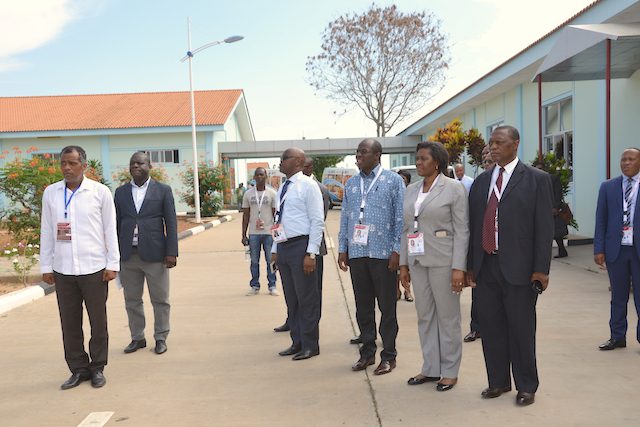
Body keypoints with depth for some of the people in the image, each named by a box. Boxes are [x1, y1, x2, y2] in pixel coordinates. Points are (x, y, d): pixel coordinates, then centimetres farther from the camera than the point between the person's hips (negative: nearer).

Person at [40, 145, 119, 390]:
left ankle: (97, 368, 21)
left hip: (94, 268, -2)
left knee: (98, 321, 7)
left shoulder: (100, 192, -2)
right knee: (69, 323, 9)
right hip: (62, 269, 3)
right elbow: (47, 232, 9)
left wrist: (113, 264, -3)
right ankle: (78, 369, 23)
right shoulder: (51, 193, 6)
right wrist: (46, 266, 8)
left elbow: (110, 230, 0)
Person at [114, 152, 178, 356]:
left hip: (154, 254, -3)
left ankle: (161, 338, 17)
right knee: (132, 301, 10)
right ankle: (137, 338, 23)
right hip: (128, 255, 3)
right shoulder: (121, 192, 10)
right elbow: (116, 223, 10)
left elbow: (171, 223, -1)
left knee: (160, 300, 4)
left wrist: (172, 252, -8)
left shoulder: (163, 190, 2)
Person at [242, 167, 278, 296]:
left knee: (270, 261, 3)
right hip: (253, 233, 2)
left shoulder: (272, 193, 1)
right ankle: (255, 286, 16)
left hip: (269, 232, -2)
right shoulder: (248, 194, 7)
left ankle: (272, 286, 13)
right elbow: (245, 215, 9)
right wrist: (243, 235, 5)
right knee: (254, 261, 7)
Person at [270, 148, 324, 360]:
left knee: (307, 299, 2)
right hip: (283, 247, 8)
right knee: (291, 299, 14)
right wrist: (275, 250, 14)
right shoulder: (283, 188, 15)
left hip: (301, 246, -8)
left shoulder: (308, 185, -8)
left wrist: (311, 253, -18)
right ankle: (297, 343, 26)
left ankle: (310, 345, 14)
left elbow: (317, 221, -13)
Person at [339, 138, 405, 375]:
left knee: (387, 307, 5)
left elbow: (401, 217, -4)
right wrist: (342, 249, 8)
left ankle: (388, 356, 17)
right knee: (363, 307, 12)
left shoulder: (393, 180, 0)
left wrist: (397, 250, -10)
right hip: (356, 253, 4)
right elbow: (345, 218, 14)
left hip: (383, 253, -4)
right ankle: (367, 353, 25)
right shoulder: (351, 183, 13)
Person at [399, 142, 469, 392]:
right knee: (424, 316, 12)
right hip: (418, 261, 6)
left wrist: (459, 267, -15)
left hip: (443, 261, -5)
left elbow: (462, 231, -9)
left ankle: (450, 371, 18)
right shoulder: (411, 190, 11)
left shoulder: (454, 189, -5)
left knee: (447, 316, 4)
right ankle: (431, 368, 24)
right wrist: (404, 264, 10)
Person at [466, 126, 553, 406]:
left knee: (521, 329, 5)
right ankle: (498, 381, 26)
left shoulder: (537, 179, -1)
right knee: (491, 328, 10)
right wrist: (470, 265, 9)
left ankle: (526, 386, 22)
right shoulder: (480, 182, 12)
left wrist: (541, 269, -9)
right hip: (485, 267, 4)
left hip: (518, 268, -4)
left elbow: (544, 227, -4)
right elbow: (473, 226, 12)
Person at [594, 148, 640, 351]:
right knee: (618, 296, 11)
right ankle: (617, 337, 21)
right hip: (616, 249, 2)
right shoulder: (608, 187, 6)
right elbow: (601, 220, 5)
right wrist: (599, 249, -1)